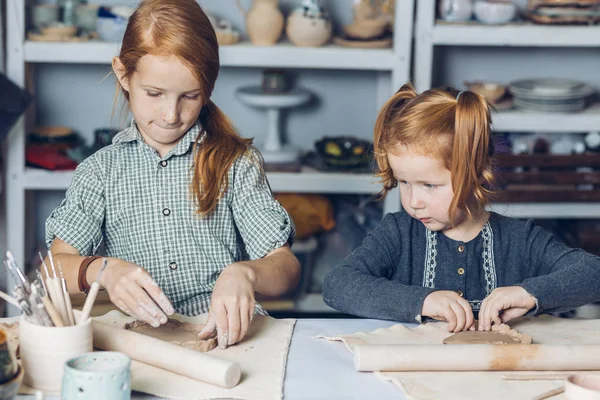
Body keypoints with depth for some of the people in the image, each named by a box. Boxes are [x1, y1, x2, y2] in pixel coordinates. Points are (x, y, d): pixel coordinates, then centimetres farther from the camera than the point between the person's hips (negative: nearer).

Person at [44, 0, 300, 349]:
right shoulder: (102, 170, 10)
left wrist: (243, 273, -24)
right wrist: (104, 270, -24)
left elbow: (287, 267, 0)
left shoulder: (236, 162, 8)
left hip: (226, 334, 2)